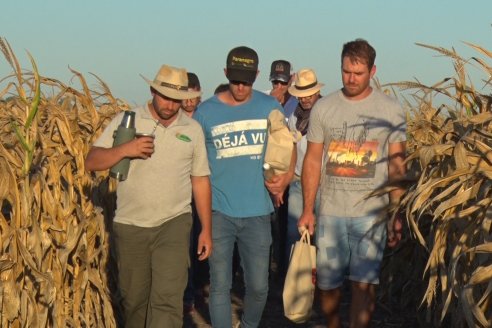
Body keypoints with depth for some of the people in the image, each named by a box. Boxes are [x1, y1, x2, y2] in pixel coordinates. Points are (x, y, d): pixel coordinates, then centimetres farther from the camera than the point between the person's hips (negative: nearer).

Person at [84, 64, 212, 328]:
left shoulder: (192, 129, 5)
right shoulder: (126, 121, 0)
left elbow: (200, 181, 9)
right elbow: (91, 162, -5)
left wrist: (206, 229, 7)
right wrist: (125, 149, -22)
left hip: (174, 224, 0)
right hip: (130, 226, 1)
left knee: (167, 301, -13)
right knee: (133, 298, 13)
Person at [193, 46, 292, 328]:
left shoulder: (270, 106, 2)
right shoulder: (205, 112, -2)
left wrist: (286, 177, -5)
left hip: (257, 212, 2)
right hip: (218, 212, -1)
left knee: (259, 286, 9)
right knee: (220, 284, 3)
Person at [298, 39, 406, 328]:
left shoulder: (391, 110, 0)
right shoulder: (324, 108, 5)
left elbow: (396, 166, 1)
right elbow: (313, 160, 7)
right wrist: (308, 210, 2)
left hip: (371, 212, -2)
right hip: (330, 212, 2)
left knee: (364, 283, -6)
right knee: (328, 284, 8)